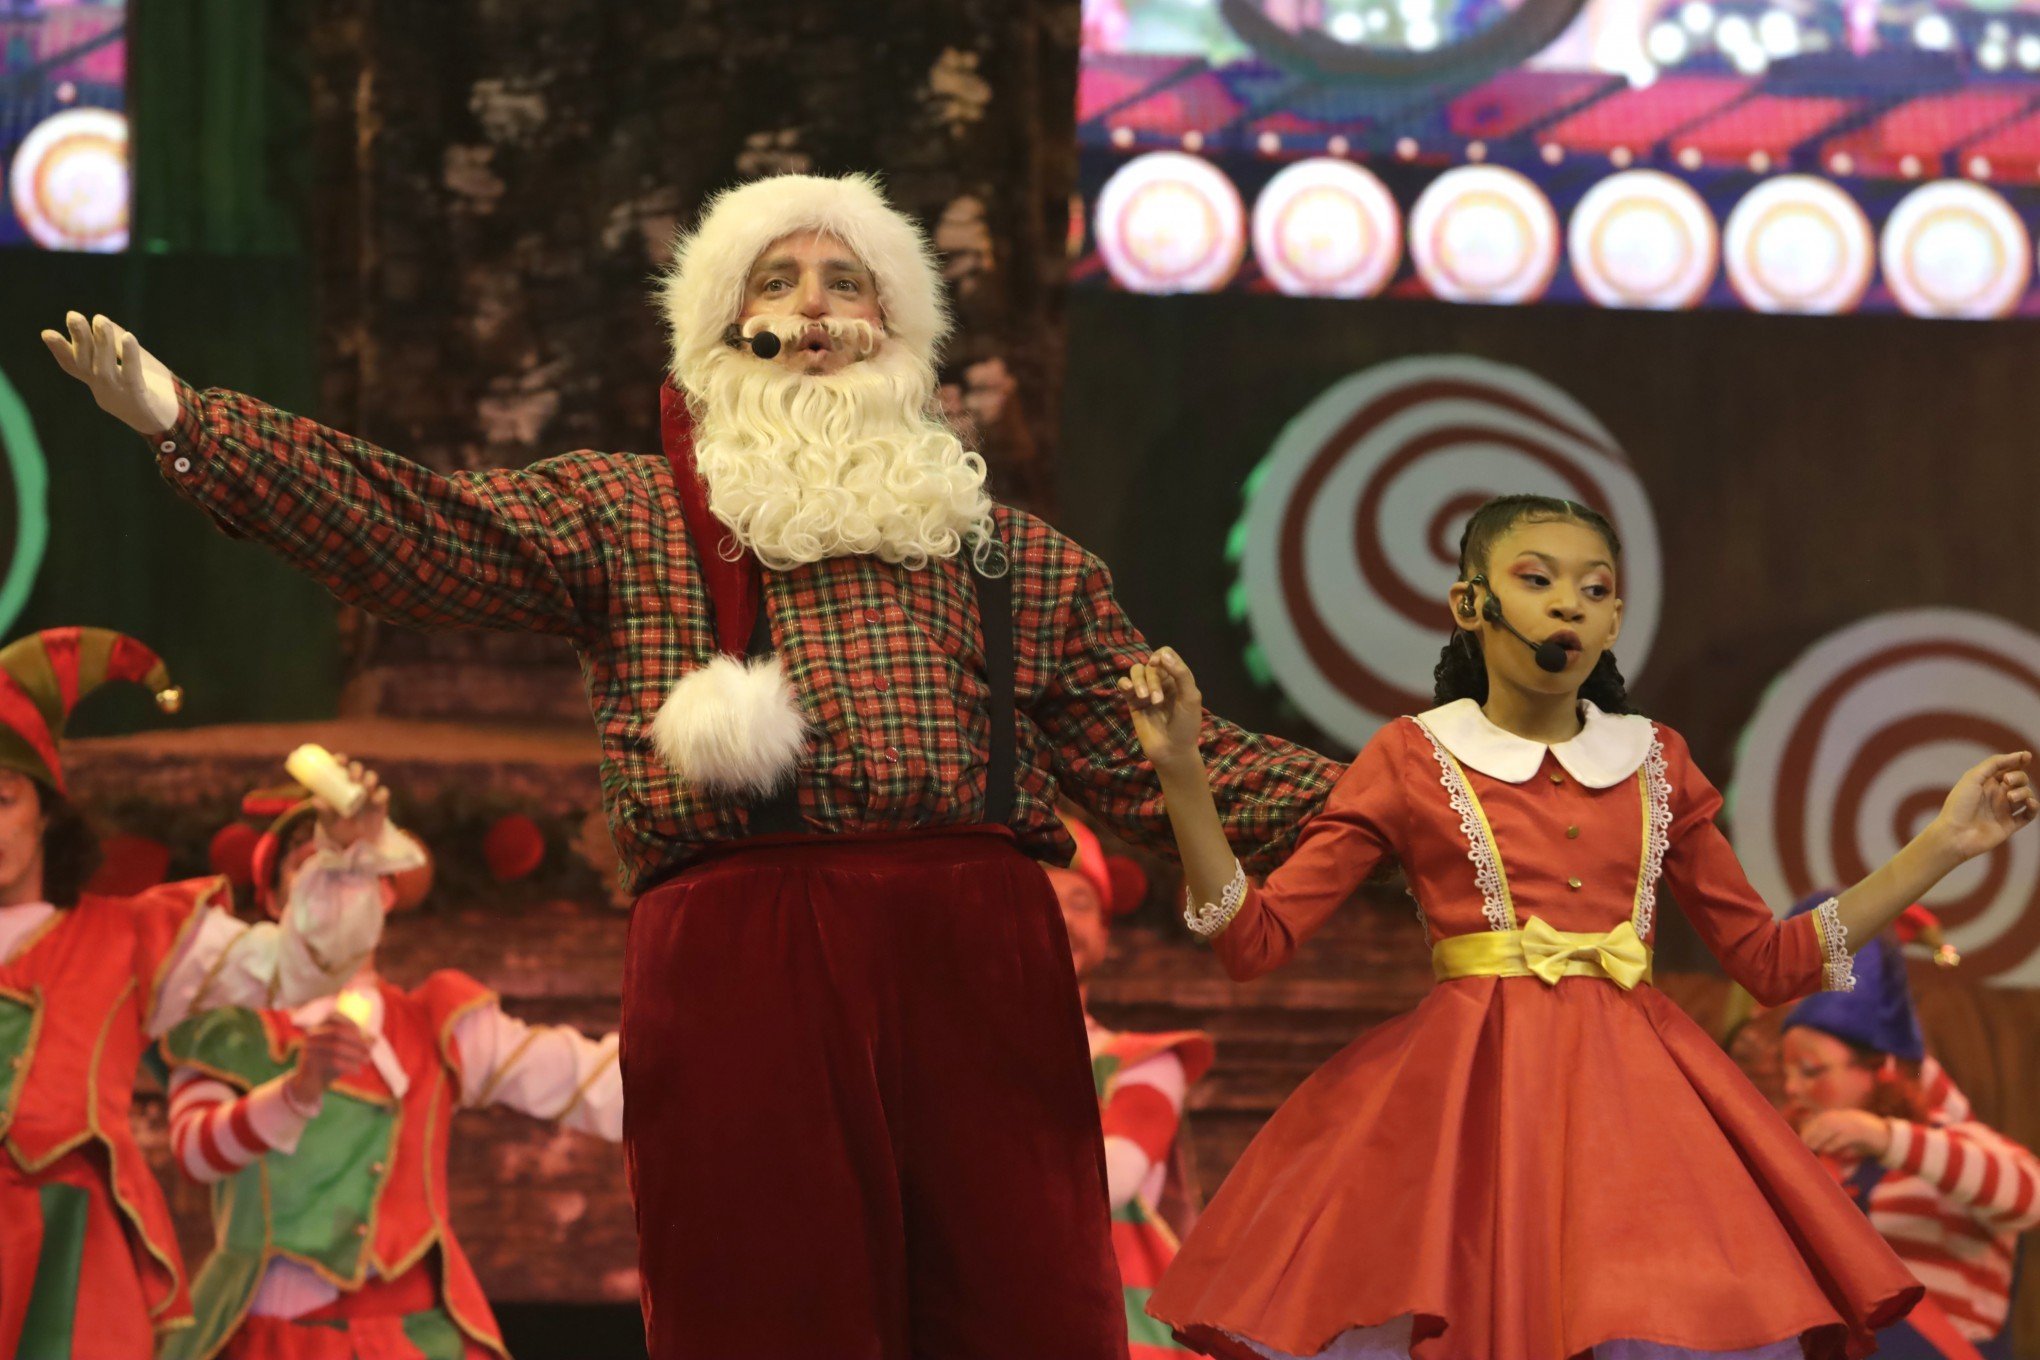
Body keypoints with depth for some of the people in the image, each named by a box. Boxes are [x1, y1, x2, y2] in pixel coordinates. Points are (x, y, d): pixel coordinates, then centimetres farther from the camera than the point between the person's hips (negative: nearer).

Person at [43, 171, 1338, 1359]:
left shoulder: (1015, 556, 22)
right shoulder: (624, 517, 18)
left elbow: (1163, 754, 20)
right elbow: (414, 525, 6)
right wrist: (187, 423, -6)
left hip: (979, 958, 1)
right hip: (737, 962, -1)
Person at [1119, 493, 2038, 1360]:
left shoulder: (1654, 764, 13)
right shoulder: (1413, 760, 4)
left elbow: (1770, 959, 16)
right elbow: (1255, 939, 0)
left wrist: (1944, 845, 12)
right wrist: (1181, 773, -12)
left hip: (1634, 1094, 3)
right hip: (1472, 1095, -3)